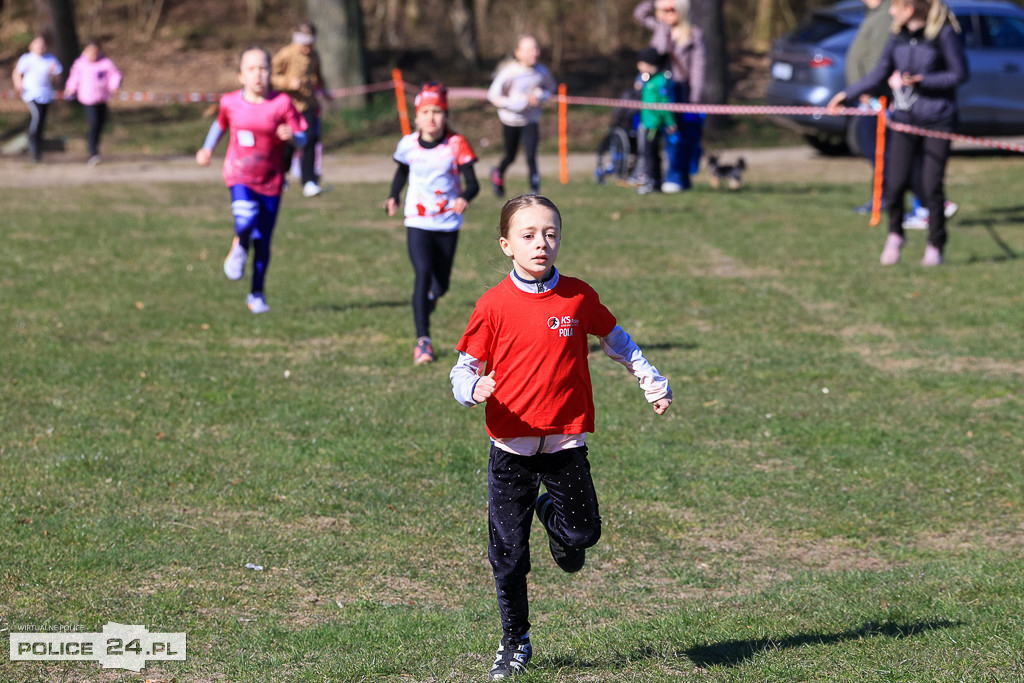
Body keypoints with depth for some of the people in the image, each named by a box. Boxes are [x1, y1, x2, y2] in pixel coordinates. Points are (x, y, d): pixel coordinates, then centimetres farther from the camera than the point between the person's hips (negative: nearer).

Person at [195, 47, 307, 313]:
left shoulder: (282, 104, -11)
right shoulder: (230, 103, -3)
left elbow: (302, 139, -8)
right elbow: (221, 124, 20)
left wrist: (292, 136, -28)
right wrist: (208, 148, 12)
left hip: (270, 181, 0)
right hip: (240, 175, 0)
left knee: (263, 241, 6)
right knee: (247, 218, -30)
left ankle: (257, 295, 25)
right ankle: (239, 248, 5)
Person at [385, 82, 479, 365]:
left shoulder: (457, 145, -10)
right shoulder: (408, 145, -3)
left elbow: (472, 183, -12)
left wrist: (465, 197, -33)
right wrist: (393, 196, 4)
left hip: (448, 223, 0)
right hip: (417, 222, 0)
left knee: (441, 284, 10)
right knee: (423, 274, -18)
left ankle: (427, 299, 49)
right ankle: (423, 339, -17)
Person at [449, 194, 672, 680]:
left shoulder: (578, 297, 0)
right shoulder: (494, 305, -6)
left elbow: (614, 339, 17)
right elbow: (465, 366, -1)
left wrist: (652, 382, 15)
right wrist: (472, 390, -22)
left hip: (566, 440, 1)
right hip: (511, 444, -1)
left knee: (583, 531, -5)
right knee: (508, 555, 2)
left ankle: (552, 513, 32)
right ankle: (515, 643, 20)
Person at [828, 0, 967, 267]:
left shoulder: (944, 34, -10)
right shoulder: (898, 36, 5)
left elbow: (960, 74, -7)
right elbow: (880, 73, 16)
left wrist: (919, 80, -16)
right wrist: (848, 94, 16)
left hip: (937, 121, -4)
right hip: (905, 119, 4)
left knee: (931, 186, -4)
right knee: (896, 183, -4)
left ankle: (935, 247, 10)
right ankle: (895, 236, 19)